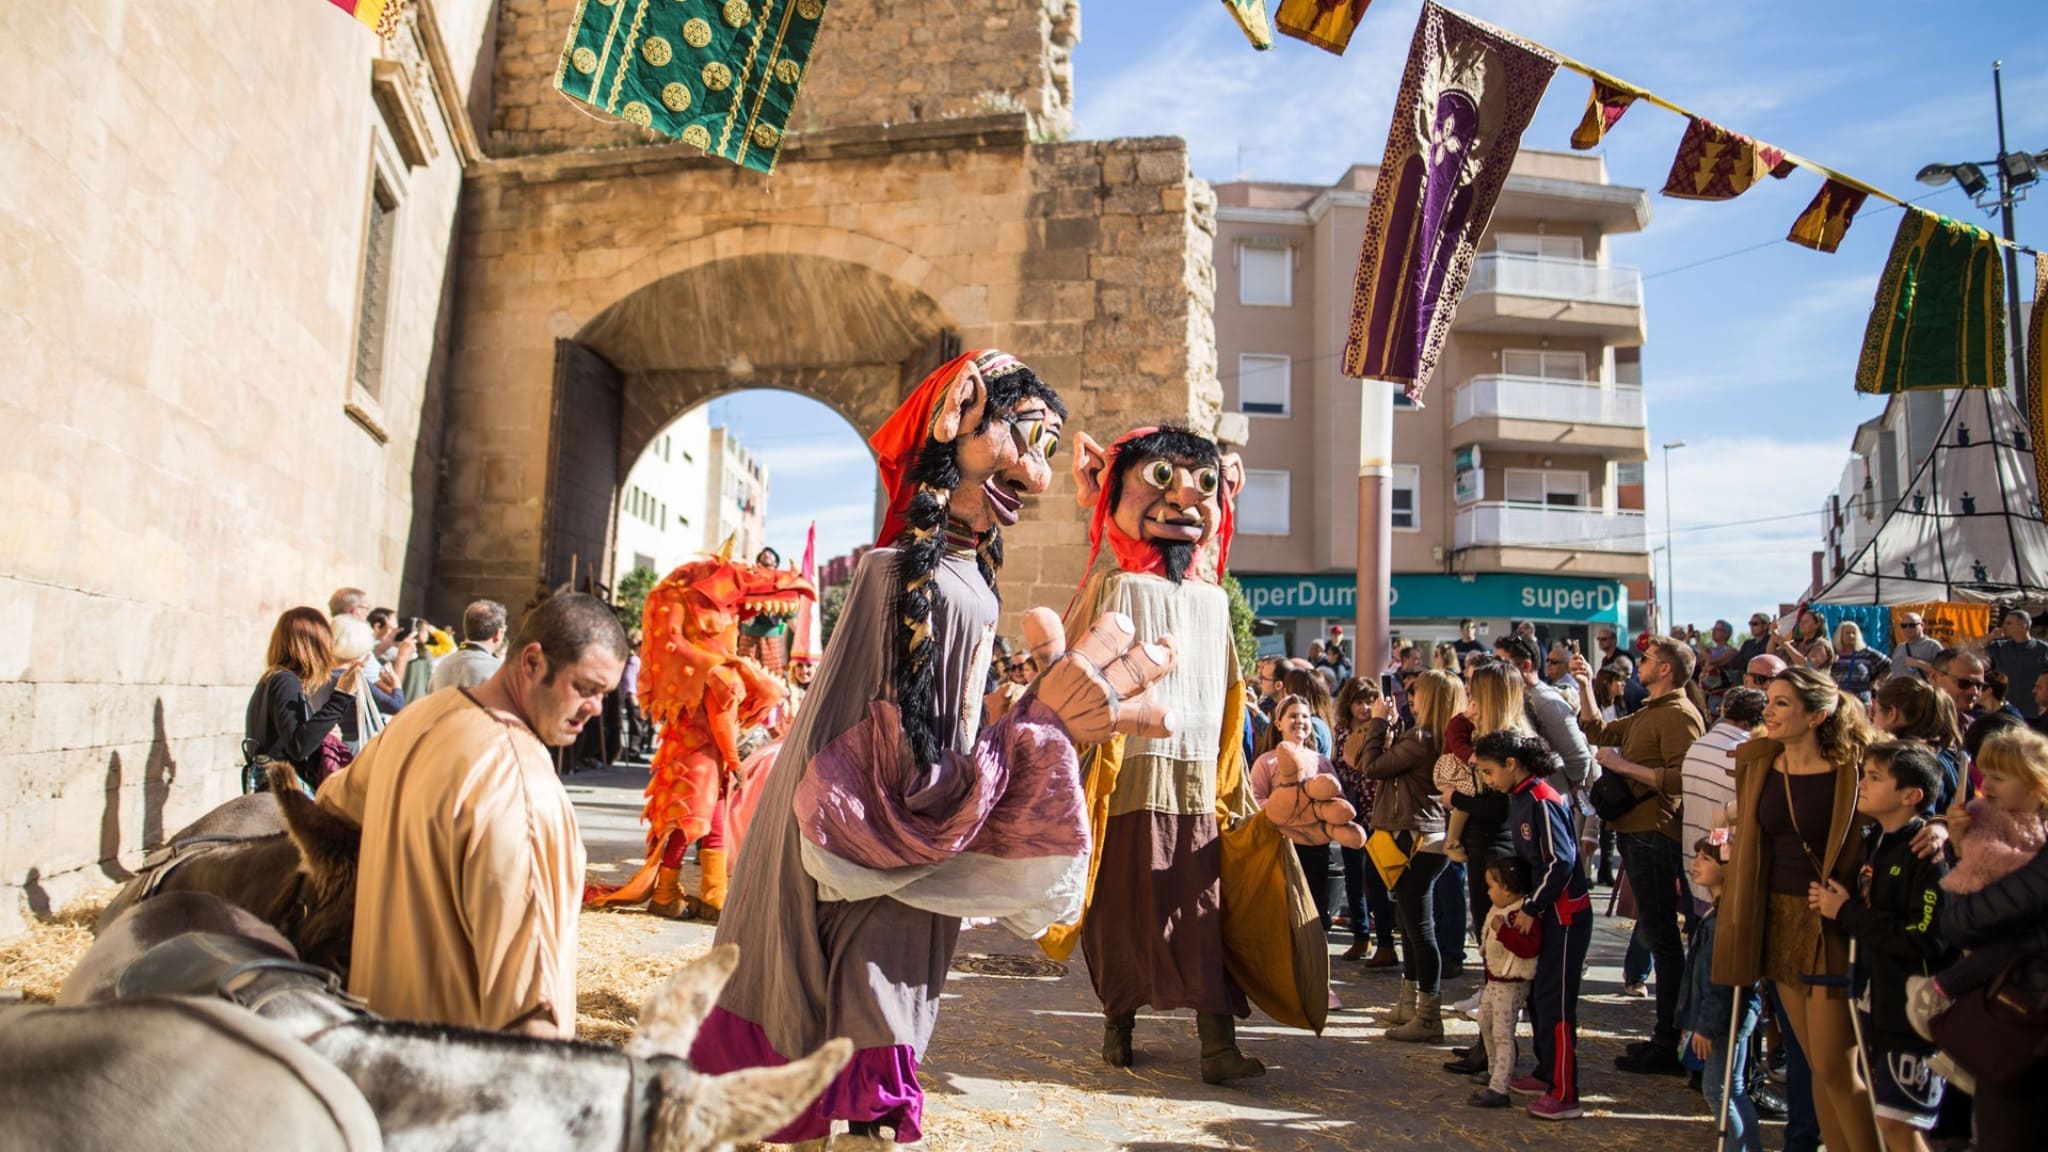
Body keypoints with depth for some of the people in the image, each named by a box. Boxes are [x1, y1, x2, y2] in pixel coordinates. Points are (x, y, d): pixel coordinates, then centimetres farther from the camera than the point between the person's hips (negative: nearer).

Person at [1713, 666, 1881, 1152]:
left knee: (1835, 1068, -2)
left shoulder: (1851, 771, -12)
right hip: (1776, 918, 5)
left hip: (1830, 923, -5)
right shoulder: (1756, 763, 4)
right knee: (1818, 1066, 13)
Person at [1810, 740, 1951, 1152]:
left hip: (1912, 1008, -9)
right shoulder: (1872, 845, 10)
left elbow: (1925, 940, -27)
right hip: (1872, 1001, 9)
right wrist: (1829, 900, 2)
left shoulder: (1928, 856, -18)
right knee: (1884, 1118, 16)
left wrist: (1847, 912, -18)